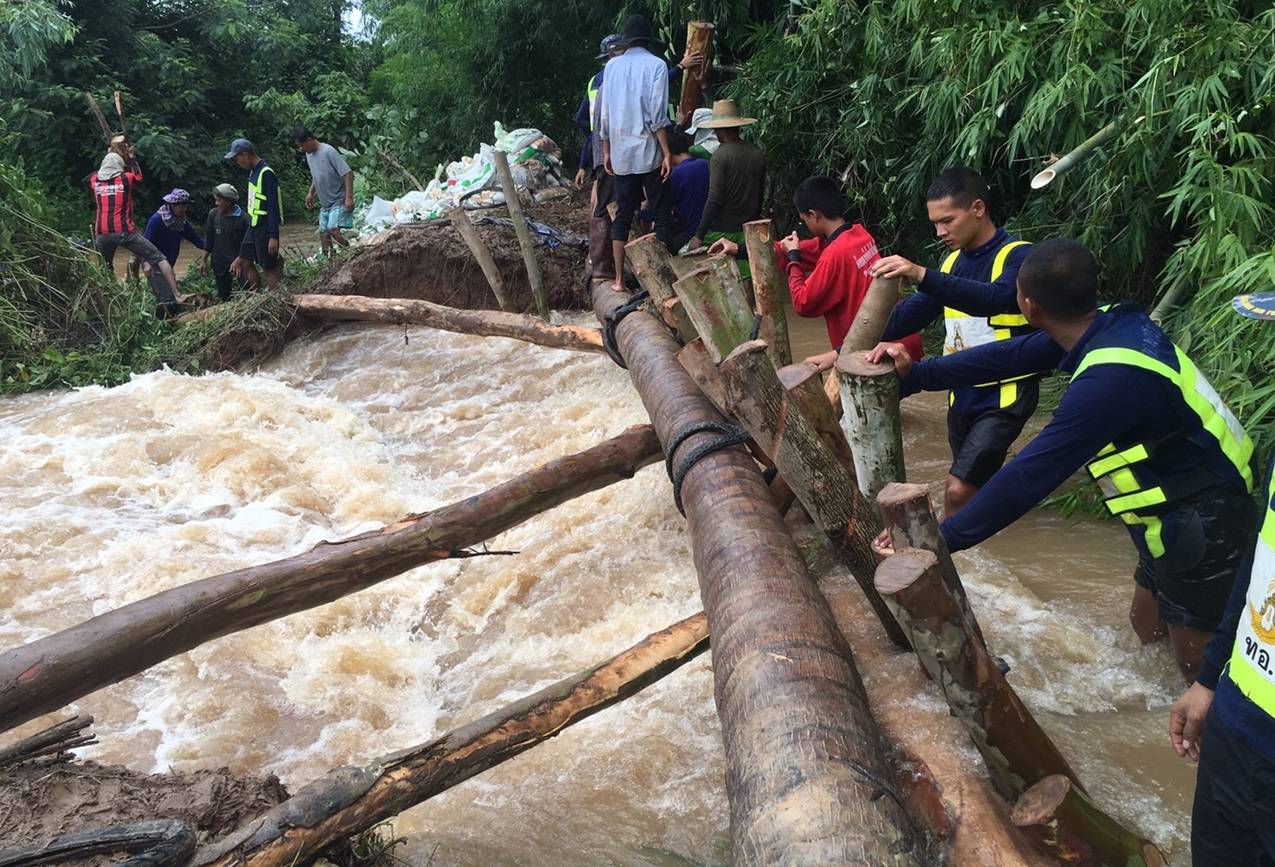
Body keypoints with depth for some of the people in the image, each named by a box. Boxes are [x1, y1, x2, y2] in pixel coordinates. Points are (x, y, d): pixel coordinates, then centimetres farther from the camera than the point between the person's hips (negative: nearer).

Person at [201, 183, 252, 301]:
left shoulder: (243, 218, -14)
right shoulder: (213, 214, -1)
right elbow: (209, 240, 8)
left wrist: (239, 261, -17)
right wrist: (204, 260, 8)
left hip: (239, 261, -4)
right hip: (220, 263, 4)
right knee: (224, 296, 10)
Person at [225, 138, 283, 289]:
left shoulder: (266, 173, -19)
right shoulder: (254, 171, 9)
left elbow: (273, 206, -21)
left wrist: (273, 236, -23)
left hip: (265, 227, -9)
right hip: (254, 225, 9)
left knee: (269, 268, -2)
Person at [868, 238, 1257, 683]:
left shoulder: (1111, 379, -34)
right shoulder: (1110, 324, -6)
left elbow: (1030, 475, -34)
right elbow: (1009, 356, 0)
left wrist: (940, 538, -28)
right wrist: (915, 374, -5)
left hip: (1201, 530, -9)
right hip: (1185, 517, 9)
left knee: (1201, 672, 7)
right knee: (1147, 628, 25)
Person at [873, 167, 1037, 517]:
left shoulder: (1017, 256, -14)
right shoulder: (954, 261, 8)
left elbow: (995, 298, -36)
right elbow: (911, 314, 9)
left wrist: (922, 276, -48)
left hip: (1005, 394, -7)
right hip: (963, 391, 7)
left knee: (959, 490, -16)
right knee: (972, 486, 15)